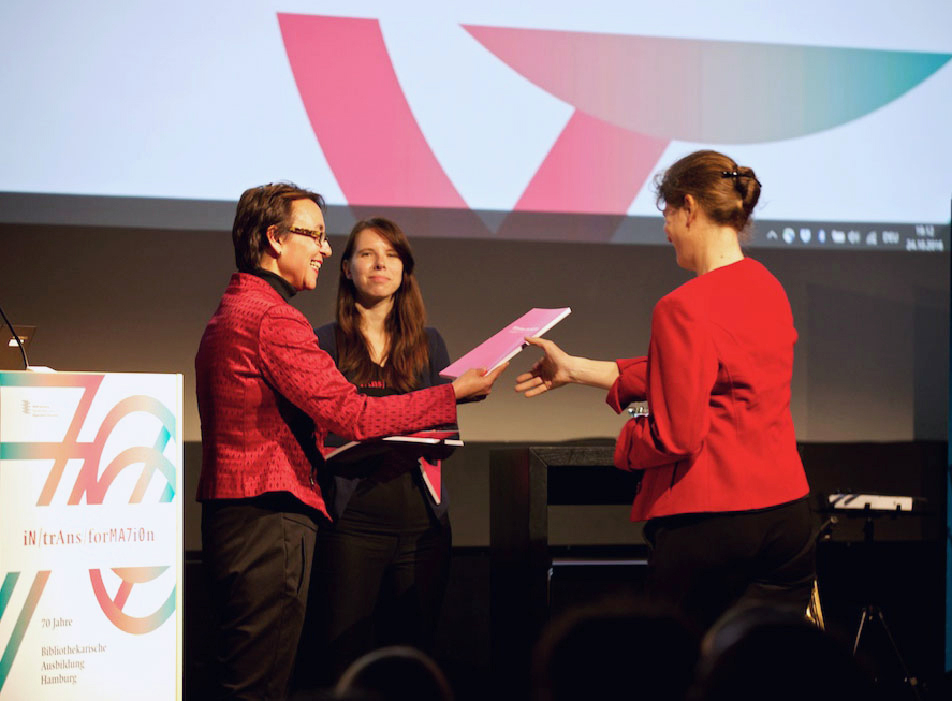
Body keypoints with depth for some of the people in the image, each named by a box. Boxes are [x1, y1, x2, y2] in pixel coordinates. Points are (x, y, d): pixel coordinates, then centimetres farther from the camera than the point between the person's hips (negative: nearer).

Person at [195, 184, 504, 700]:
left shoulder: (227, 316, 20)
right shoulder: (273, 319, -14)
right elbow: (350, 414, -17)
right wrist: (453, 393, -9)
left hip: (230, 518, 11)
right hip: (270, 524, -11)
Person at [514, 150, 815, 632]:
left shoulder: (685, 308, -16)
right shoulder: (770, 290, 9)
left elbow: (675, 436, -17)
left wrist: (625, 441, 5)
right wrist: (574, 369, 23)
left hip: (708, 522, -7)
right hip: (786, 515, 7)